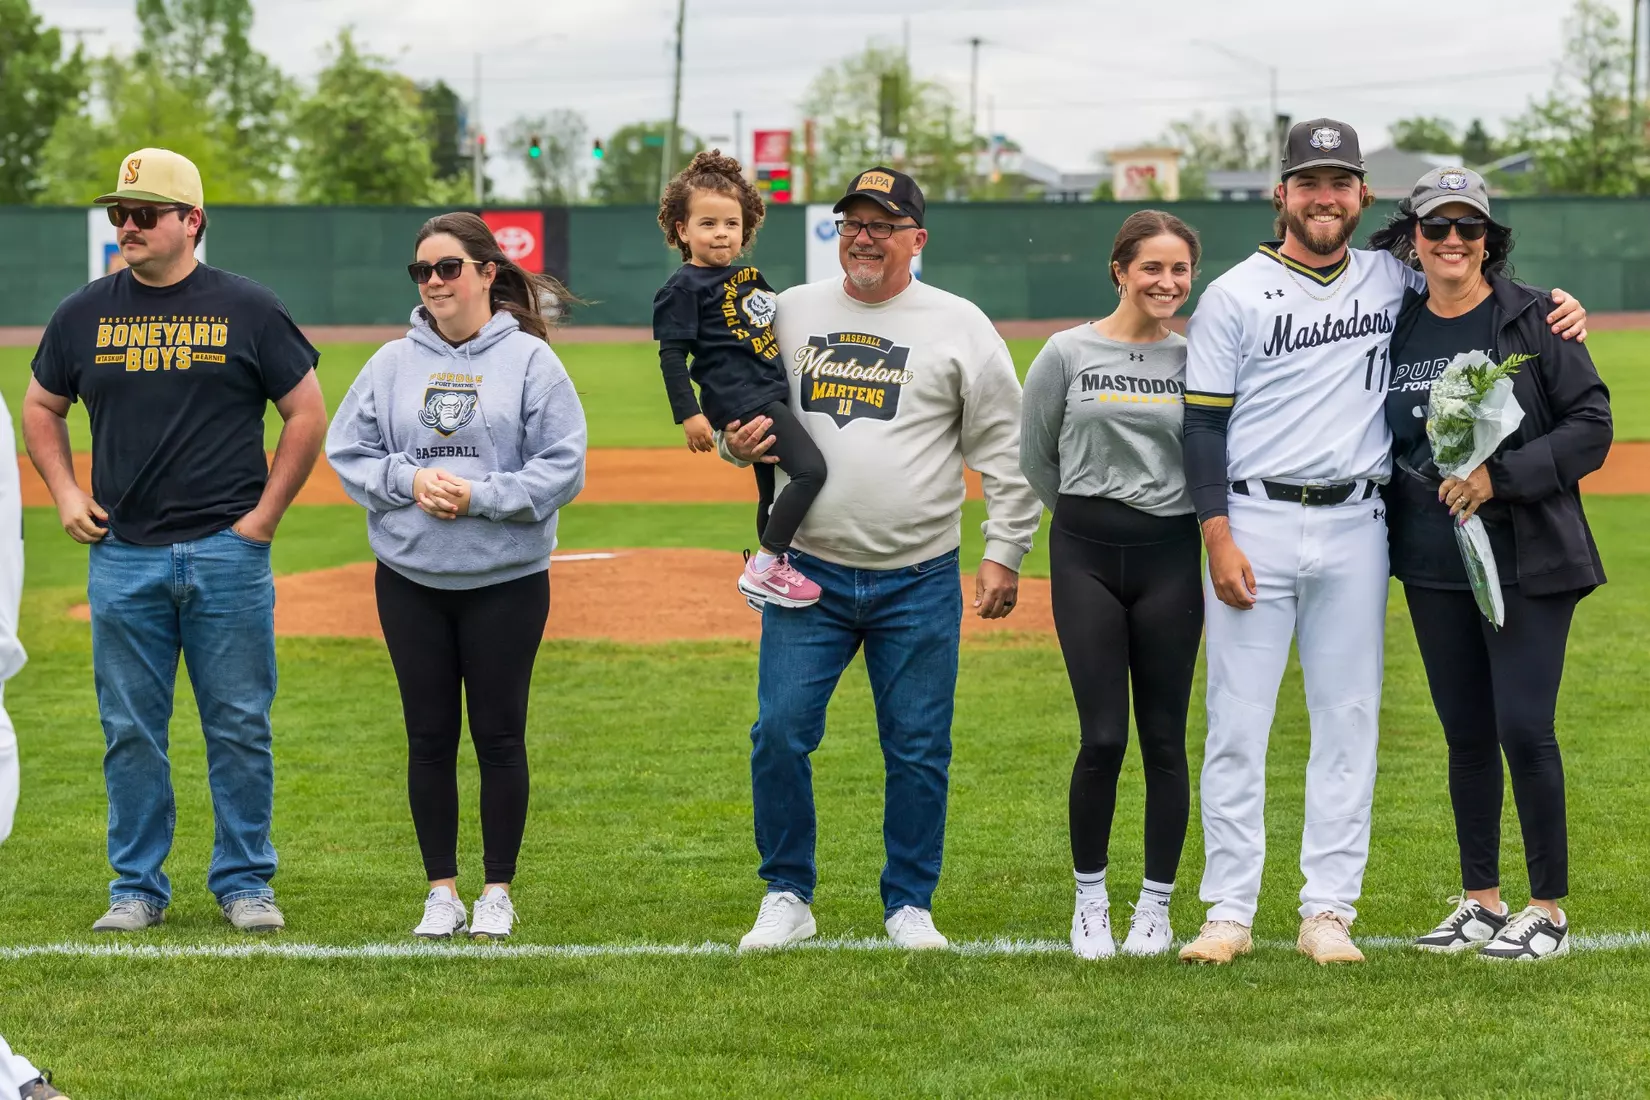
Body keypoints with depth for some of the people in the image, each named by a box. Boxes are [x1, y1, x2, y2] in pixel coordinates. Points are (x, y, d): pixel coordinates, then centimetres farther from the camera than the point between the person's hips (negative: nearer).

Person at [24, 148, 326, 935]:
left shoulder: (247, 309, 1)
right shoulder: (84, 313, 8)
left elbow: (307, 413, 5)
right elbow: (41, 407, 20)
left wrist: (267, 513, -2)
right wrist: (64, 494, 6)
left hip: (228, 553, -2)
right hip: (122, 556, 2)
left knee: (240, 726, 2)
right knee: (130, 731, 5)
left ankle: (244, 883, 12)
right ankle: (138, 888, 14)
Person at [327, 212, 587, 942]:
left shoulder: (530, 361, -3)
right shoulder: (392, 363, 6)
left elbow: (563, 467, -8)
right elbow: (347, 453, 6)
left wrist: (480, 495, -17)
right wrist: (409, 479, -11)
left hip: (507, 580, -3)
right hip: (410, 580, 3)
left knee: (500, 735, 3)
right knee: (429, 736, 6)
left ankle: (497, 893, 14)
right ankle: (441, 890, 16)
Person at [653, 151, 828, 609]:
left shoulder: (749, 276, 15)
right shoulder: (684, 287, -6)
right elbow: (671, 355, -11)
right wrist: (689, 414, -16)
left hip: (771, 394, 9)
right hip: (741, 400, -9)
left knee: (773, 489, 18)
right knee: (810, 469, -22)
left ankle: (764, 580, 33)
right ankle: (764, 569, -19)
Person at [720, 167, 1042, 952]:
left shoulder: (959, 327, 1)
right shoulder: (790, 313, 7)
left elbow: (1004, 450, 3)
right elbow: (738, 409, 19)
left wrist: (1004, 554, -2)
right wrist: (736, 442, -5)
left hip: (919, 584, -1)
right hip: (810, 575, 2)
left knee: (919, 749, 3)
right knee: (780, 732, -4)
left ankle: (909, 903, 17)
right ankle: (787, 897, 10)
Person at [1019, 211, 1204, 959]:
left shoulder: (1198, 359, 4)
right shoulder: (1068, 354, 1)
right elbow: (1033, 457, 11)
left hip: (1172, 556, 1)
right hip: (1086, 556, -1)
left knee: (1164, 737, 2)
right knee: (1103, 736, -5)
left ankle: (1156, 906, 12)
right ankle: (1090, 900, 11)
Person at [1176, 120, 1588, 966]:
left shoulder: (1394, 283, 9)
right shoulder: (1234, 295, 0)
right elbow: (1204, 425, -2)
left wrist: (1555, 311, 3)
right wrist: (1219, 538, -11)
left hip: (1354, 530, 3)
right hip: (1254, 524, -3)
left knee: (1348, 720, 4)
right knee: (1236, 722, -1)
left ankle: (1329, 912, 10)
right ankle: (1228, 913, 4)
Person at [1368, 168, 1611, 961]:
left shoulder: (1534, 318, -6)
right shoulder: (1395, 328, 8)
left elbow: (1591, 426, -9)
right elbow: (1386, 441, 19)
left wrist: (1500, 477, -18)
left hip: (1527, 563, -5)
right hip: (1433, 566, 5)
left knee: (1524, 729, -8)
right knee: (1466, 734, 10)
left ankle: (1549, 911, 3)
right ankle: (1480, 902, 20)